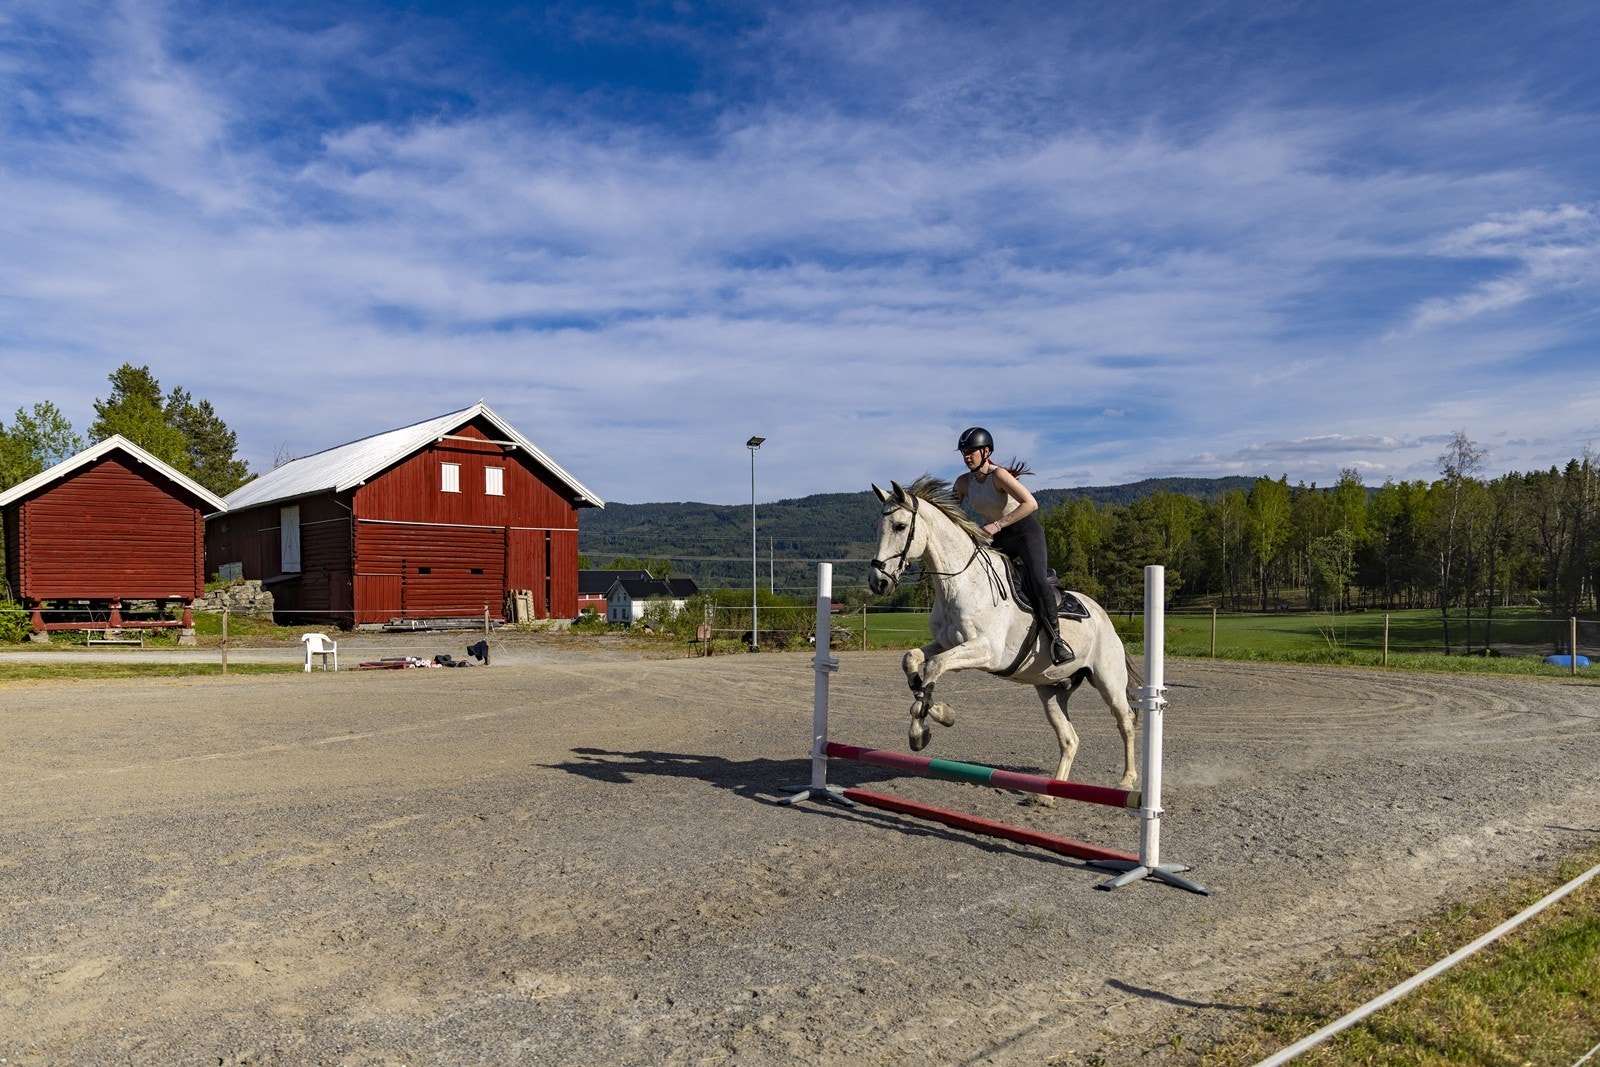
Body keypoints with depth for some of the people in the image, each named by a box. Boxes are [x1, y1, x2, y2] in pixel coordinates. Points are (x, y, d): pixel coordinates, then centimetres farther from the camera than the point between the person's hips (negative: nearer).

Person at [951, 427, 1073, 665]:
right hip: (997, 538, 7)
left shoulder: (999, 475, -19)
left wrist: (997, 525, -31)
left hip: (1026, 531, -6)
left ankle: (1055, 637, -12)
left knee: (1038, 581, -26)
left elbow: (1031, 504, -28)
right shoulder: (963, 482, 0)